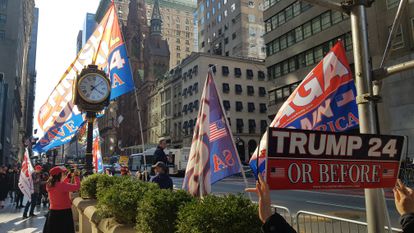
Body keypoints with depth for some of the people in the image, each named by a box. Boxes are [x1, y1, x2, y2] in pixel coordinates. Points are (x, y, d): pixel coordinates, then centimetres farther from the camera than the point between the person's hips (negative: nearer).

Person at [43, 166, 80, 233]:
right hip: (64, 212, -7)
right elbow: (77, 187, -20)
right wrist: (76, 176, -6)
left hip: (53, 212, 7)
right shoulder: (62, 185, -22)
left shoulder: (49, 185, 1)